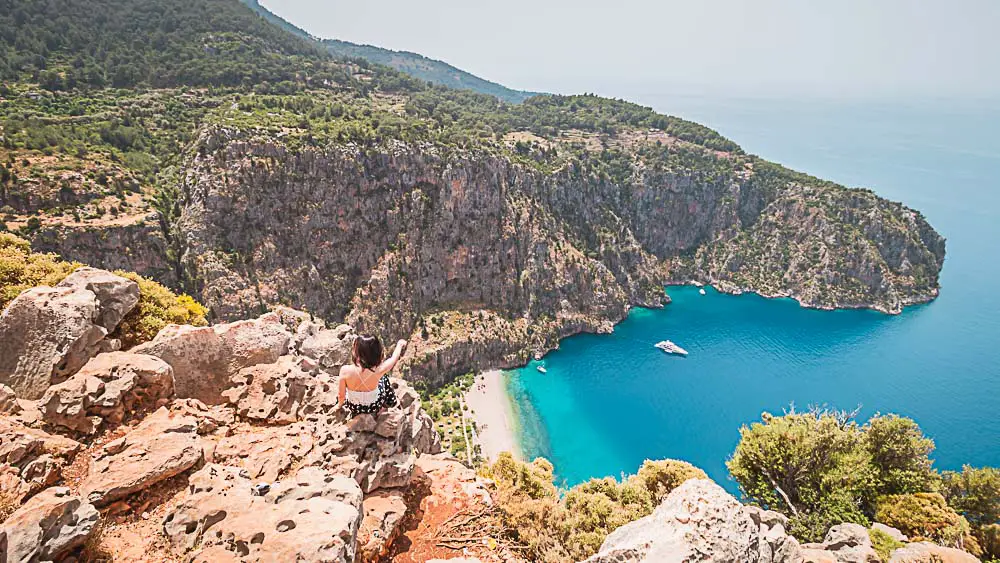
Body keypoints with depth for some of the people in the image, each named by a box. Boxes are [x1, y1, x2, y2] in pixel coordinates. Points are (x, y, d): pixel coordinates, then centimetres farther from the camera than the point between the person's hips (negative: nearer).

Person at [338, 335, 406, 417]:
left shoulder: (345, 370, -35)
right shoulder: (378, 371, -35)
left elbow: (341, 395, -18)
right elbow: (394, 358, -12)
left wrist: (341, 404, 6)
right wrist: (399, 344, 10)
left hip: (352, 407, 1)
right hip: (373, 408, -1)